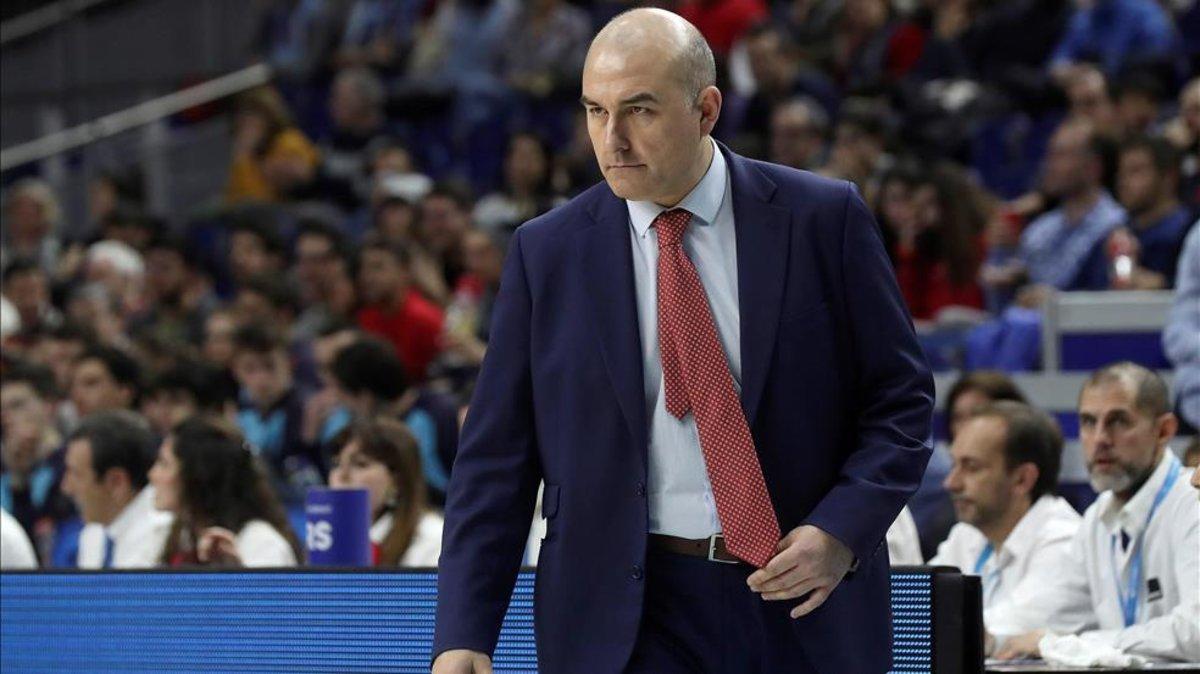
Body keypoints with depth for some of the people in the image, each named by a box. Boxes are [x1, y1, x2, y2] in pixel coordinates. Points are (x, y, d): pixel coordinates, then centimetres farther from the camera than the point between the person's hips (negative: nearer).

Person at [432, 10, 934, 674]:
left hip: (804, 601, 0)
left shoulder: (822, 220, 0)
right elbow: (495, 459, 3)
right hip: (624, 619, 0)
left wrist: (843, 530, -12)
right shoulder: (546, 252, 2)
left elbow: (901, 397, 5)